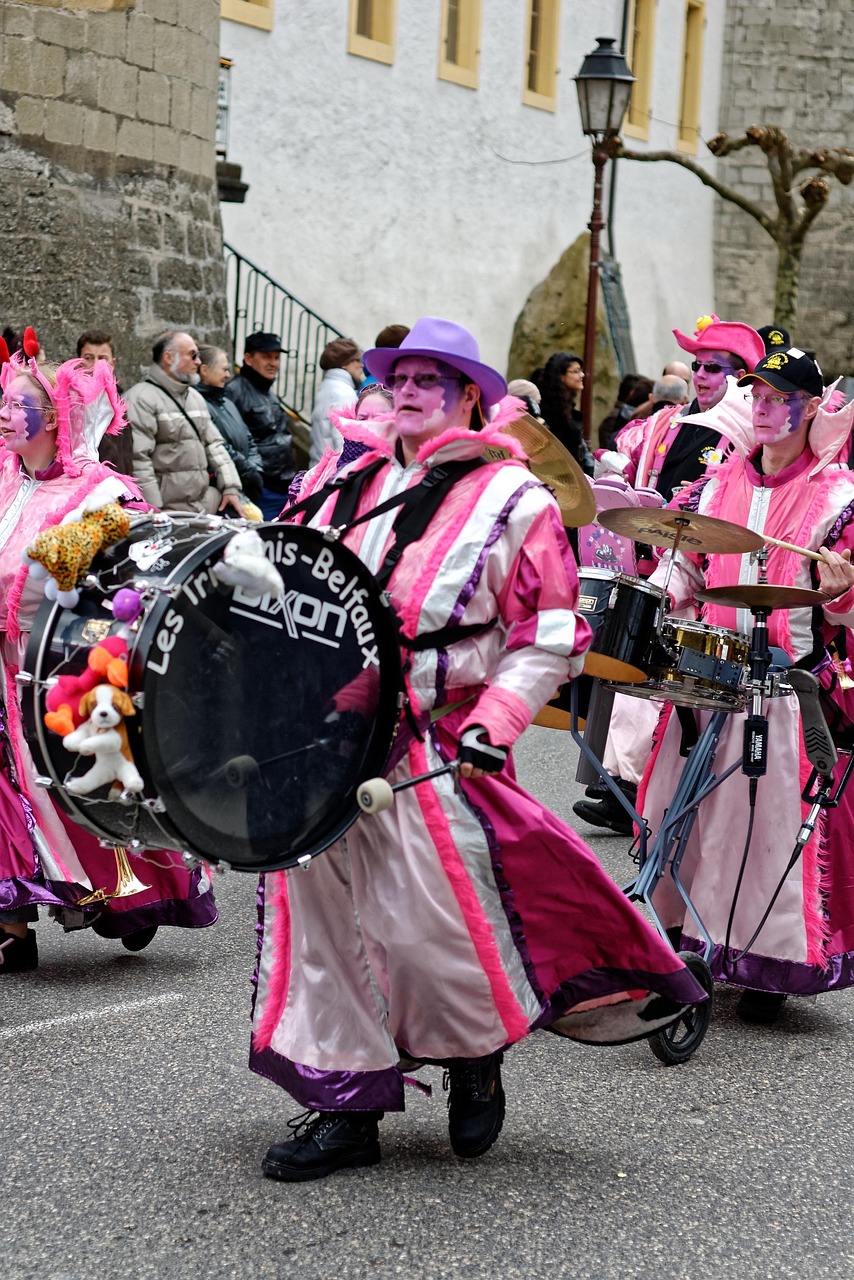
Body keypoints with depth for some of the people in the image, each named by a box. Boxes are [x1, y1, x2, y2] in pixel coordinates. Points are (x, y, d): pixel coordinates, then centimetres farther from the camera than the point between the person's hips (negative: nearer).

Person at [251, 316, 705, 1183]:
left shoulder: (511, 500, -2)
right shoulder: (345, 484, 12)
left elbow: (552, 639, -4)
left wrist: (494, 722, -15)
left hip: (439, 749, -5)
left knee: (441, 919, -6)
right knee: (321, 907, 4)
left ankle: (477, 1061, 24)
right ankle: (347, 1109, 15)